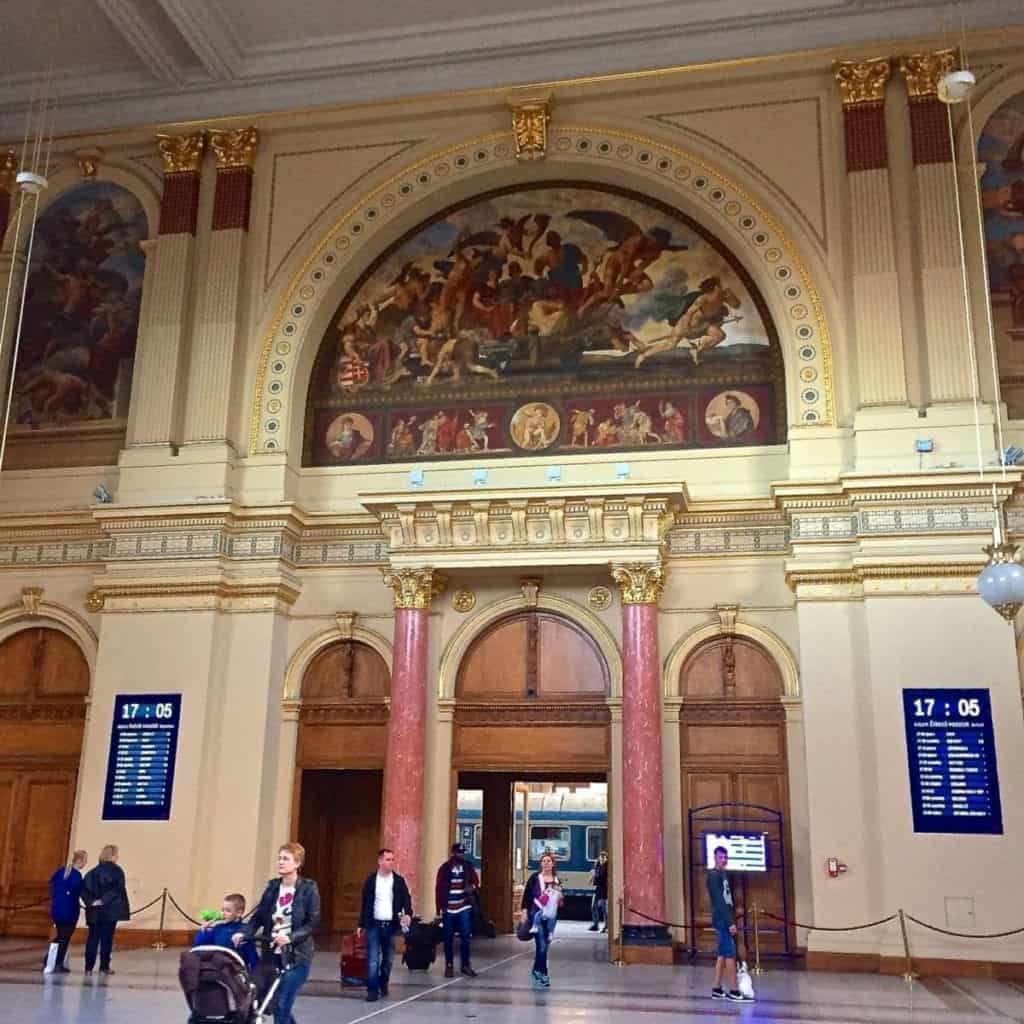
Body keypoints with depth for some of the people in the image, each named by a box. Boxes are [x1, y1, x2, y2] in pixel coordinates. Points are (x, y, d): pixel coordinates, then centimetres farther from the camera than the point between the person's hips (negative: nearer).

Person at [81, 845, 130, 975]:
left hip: (94, 911, 4)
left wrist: (91, 901, -6)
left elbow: (84, 887, 0)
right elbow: (118, 889, -17)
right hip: (111, 910, -4)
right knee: (107, 939, 3)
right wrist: (104, 900, -14)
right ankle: (104, 967, 6)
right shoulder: (116, 870, -5)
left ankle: (89, 967, 6)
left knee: (92, 938, 8)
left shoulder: (93, 871, 10)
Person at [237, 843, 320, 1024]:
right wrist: (243, 933, -15)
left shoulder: (309, 889, -8)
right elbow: (258, 916, 4)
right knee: (275, 1005, 9)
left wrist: (290, 937, -25)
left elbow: (313, 923, -11)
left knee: (282, 1007, -8)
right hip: (273, 954, 5)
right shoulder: (272, 887, 6)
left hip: (297, 956, -5)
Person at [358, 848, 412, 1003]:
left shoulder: (399, 880, 1)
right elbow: (365, 903, 6)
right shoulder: (370, 880, 1)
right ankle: (372, 989, 0)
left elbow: (406, 899, -2)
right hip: (374, 925, -1)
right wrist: (362, 924, 6)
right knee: (373, 959, -6)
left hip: (391, 925, 1)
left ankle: (383, 984, 30)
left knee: (388, 958, 11)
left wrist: (408, 914, -22)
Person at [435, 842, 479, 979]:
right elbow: (438, 889, -1)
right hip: (448, 909, -1)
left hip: (464, 907, 1)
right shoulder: (444, 868, -3)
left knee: (465, 936, -1)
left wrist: (472, 887, -13)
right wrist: (439, 910, -3)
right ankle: (449, 966, 15)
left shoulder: (468, 867, 3)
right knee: (448, 939, 5)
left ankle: (465, 964, 9)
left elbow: (476, 882, 12)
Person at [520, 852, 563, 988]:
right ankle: (542, 974, -1)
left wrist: (560, 898, -3)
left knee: (545, 945, 9)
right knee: (541, 945, -9)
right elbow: (526, 894, -3)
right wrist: (525, 911, -8)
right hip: (536, 915, -4)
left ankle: (536, 971, 24)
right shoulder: (535, 877, -4)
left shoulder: (557, 880, 7)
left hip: (551, 916, 4)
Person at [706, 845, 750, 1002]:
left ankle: (717, 990, 14)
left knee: (722, 955, 10)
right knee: (730, 954, -9)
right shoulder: (714, 875, -13)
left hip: (724, 920, 9)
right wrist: (730, 922, -22)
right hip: (722, 920, -9)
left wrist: (731, 920, 12)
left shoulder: (723, 874, 17)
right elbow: (719, 901, -19)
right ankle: (733, 991, -7)